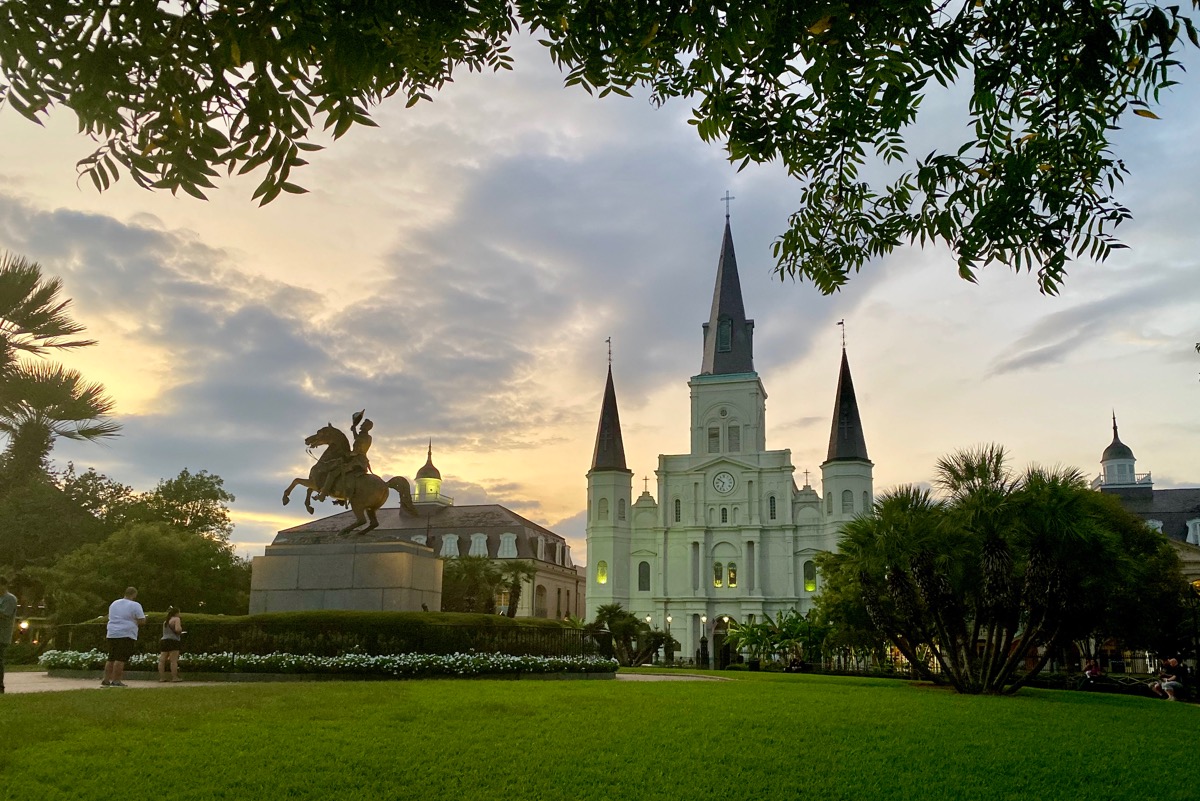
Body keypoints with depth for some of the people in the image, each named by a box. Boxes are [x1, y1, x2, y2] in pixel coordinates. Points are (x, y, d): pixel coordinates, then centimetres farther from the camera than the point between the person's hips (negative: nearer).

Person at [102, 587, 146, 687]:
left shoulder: (113, 603, 18)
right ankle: (116, 681, -9)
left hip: (111, 634, 7)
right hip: (126, 635, -7)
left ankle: (106, 680, 13)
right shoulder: (135, 605, -5)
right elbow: (142, 621, -9)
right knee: (120, 659, -7)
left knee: (111, 658, 12)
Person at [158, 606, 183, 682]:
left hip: (163, 640, 8)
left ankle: (162, 677, 4)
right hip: (172, 641, -8)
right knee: (174, 660, -9)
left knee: (162, 660, 4)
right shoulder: (176, 619, 0)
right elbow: (177, 629, -15)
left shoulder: (165, 621, 24)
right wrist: (181, 629, 6)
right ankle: (174, 677, -11)